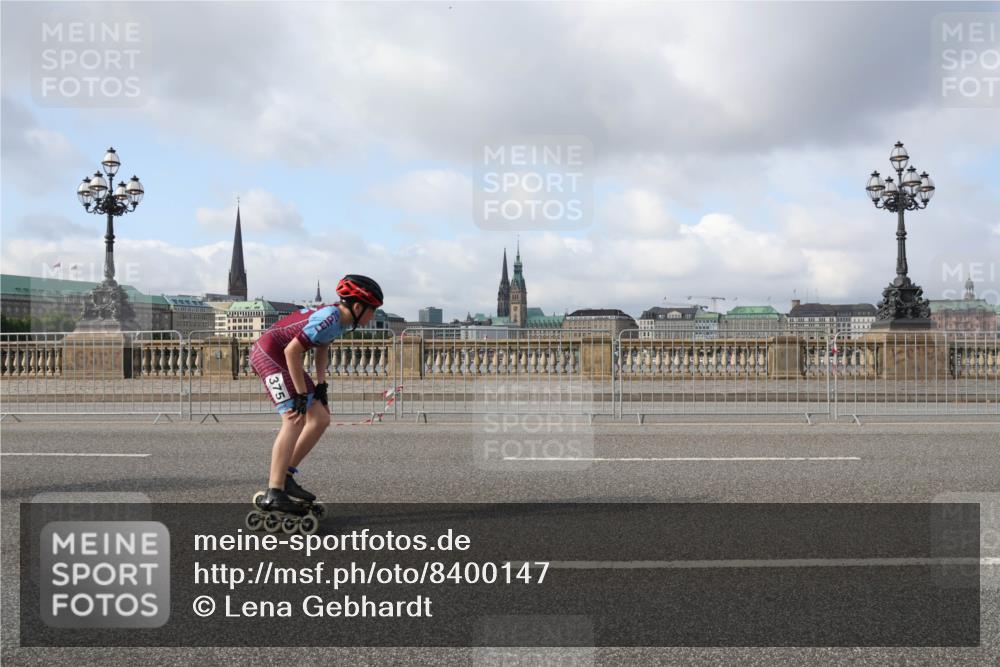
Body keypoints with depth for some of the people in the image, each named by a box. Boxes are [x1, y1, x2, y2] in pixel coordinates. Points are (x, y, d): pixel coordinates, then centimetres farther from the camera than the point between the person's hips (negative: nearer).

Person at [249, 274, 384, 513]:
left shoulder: (339, 316, 4)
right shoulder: (329, 319, -25)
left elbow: (322, 348, 18)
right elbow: (292, 350, -29)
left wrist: (321, 386, 10)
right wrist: (302, 395, -23)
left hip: (281, 357, 10)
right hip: (269, 352, -10)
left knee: (321, 419, 8)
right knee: (294, 420, -21)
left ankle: (285, 475, 13)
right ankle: (274, 494, -25)